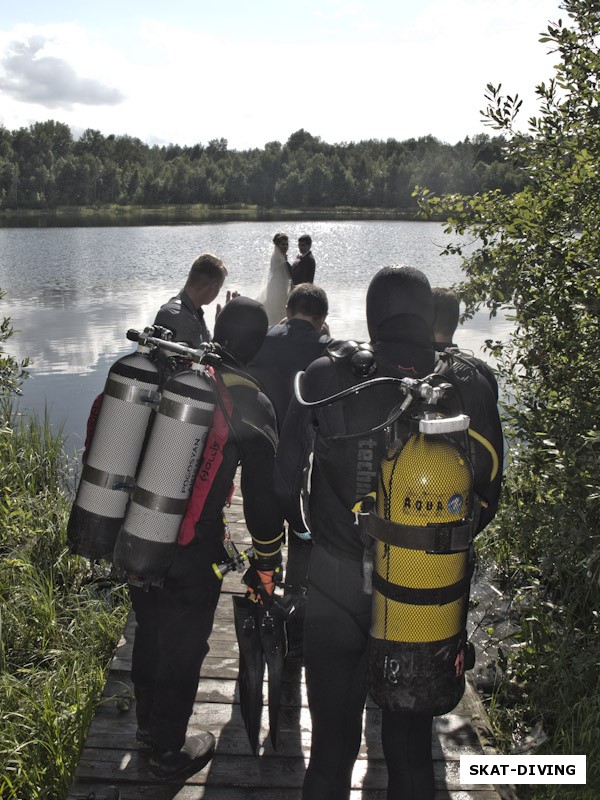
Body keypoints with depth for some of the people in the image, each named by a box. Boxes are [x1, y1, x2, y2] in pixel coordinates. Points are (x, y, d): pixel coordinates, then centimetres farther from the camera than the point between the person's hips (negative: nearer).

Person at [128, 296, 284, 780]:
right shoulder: (250, 404, -13)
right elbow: (262, 493, -8)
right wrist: (267, 562, 6)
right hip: (190, 556, -5)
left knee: (149, 630, 26)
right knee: (183, 648, 16)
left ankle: (148, 723, 49)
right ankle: (169, 752, 35)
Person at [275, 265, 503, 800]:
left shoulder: (327, 377, -11)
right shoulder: (470, 388, -9)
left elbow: (286, 478, -6)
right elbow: (487, 494, -2)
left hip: (337, 581, -1)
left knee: (333, 736, 18)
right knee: (411, 741, 21)